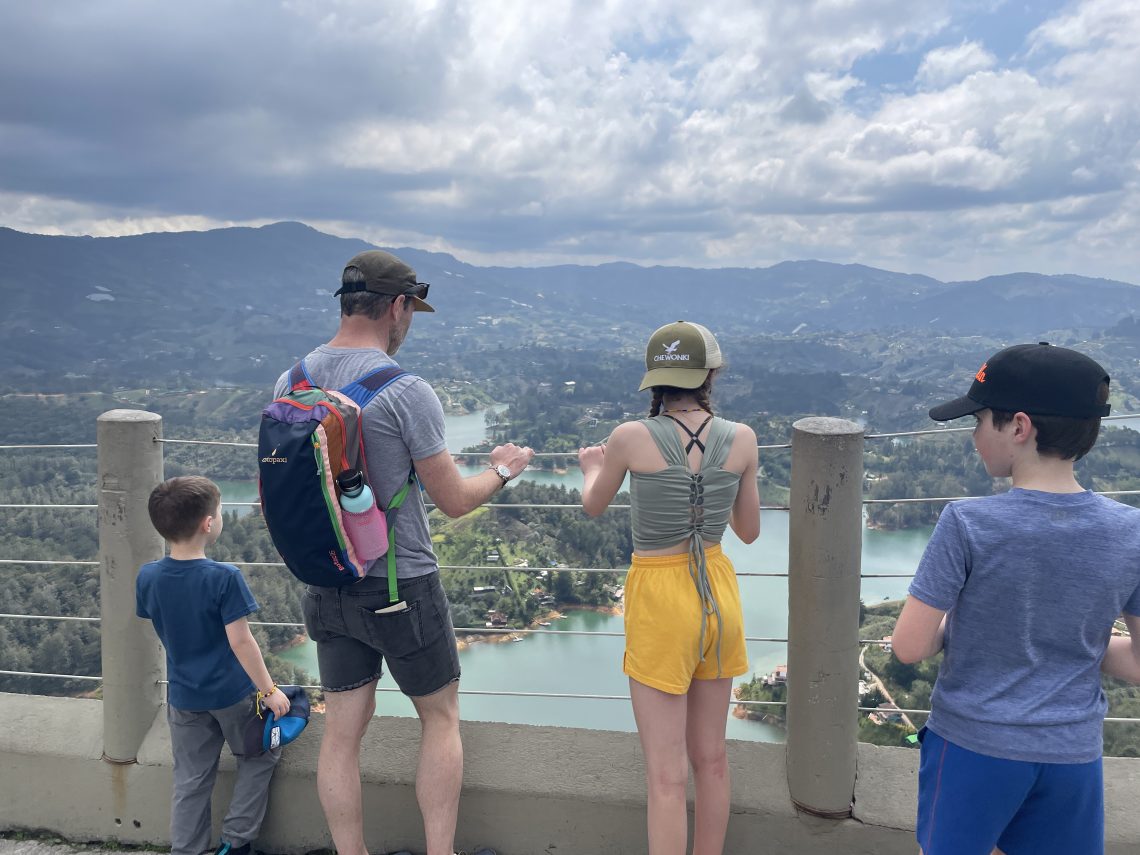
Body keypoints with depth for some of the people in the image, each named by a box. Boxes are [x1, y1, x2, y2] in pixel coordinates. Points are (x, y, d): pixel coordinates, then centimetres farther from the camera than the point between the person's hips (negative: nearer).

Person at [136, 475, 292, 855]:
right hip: (233, 694, -4)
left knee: (190, 781, 16)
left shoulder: (147, 577, -7)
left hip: (183, 697, 4)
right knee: (259, 756, 19)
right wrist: (269, 690, -12)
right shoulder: (224, 578, -23)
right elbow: (240, 641, -21)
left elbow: (164, 630, 7)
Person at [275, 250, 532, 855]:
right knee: (441, 717, 14)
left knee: (343, 729, 14)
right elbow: (455, 501, -12)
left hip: (328, 590, 6)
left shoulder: (289, 383, 1)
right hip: (403, 588, -5)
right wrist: (504, 469, 7)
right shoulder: (406, 391, -18)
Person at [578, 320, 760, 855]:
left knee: (667, 775, 5)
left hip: (659, 601, -4)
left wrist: (591, 467, 28)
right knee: (711, 759, 20)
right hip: (718, 596, 4)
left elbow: (593, 507, 6)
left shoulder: (631, 438, -14)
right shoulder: (741, 439, -6)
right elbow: (749, 531, 6)